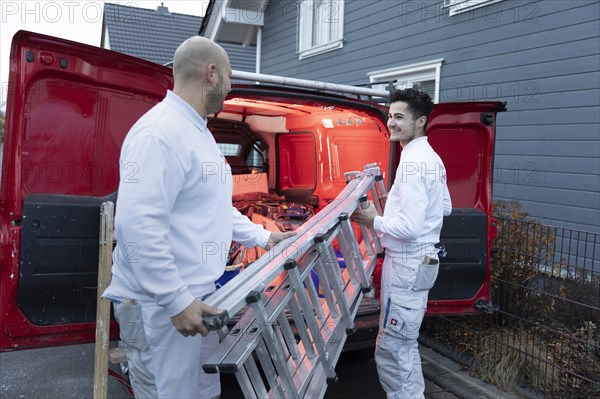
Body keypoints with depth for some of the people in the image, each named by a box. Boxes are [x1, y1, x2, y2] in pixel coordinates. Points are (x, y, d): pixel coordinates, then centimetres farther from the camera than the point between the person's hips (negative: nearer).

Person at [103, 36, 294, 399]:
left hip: (195, 295, 10)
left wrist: (264, 238, 20)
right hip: (159, 306, -10)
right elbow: (138, 225, -28)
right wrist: (176, 301, -25)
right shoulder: (159, 133, -21)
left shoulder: (197, 131, 13)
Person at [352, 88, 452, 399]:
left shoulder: (413, 162, -20)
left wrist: (374, 221, -12)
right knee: (405, 345, 21)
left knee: (391, 349, -1)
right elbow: (445, 207, 21)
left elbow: (410, 228, -26)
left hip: (408, 265, -11)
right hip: (421, 260, 11)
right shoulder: (432, 158, 11)